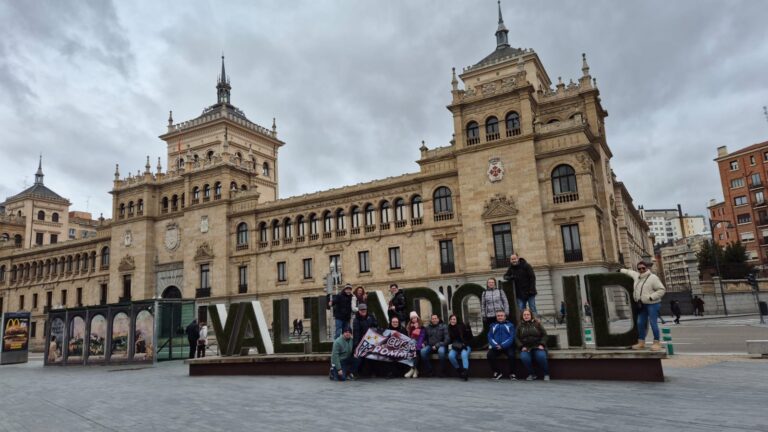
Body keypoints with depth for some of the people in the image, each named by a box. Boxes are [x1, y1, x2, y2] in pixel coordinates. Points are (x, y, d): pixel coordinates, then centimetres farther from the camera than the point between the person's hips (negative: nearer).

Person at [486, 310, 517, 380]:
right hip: (496, 347, 2)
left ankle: (512, 373, -12)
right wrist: (496, 345, -12)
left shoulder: (510, 325, 12)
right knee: (489, 355, -25)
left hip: (507, 346, -2)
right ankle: (497, 372, -7)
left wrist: (503, 345, -16)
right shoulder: (493, 325, 20)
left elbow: (512, 337, -1)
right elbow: (490, 337, 8)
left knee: (511, 355, -32)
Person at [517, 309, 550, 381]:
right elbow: (517, 338, 10)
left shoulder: (537, 324, 9)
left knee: (541, 356, -33)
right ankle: (531, 374, -9)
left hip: (538, 347, -1)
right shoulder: (520, 326, 13)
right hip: (526, 348, 1)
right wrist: (522, 346, -6)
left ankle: (546, 374, -8)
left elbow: (544, 335, 8)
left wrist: (542, 344, -6)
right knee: (524, 357, -32)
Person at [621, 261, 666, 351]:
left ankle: (657, 343, 5)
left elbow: (661, 290, -13)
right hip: (642, 305, 7)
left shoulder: (653, 278, -11)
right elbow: (630, 272, 31)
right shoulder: (637, 276, 9)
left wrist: (651, 297, -19)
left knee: (653, 323, -7)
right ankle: (641, 342, 20)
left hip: (652, 304, -7)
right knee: (640, 323, 10)